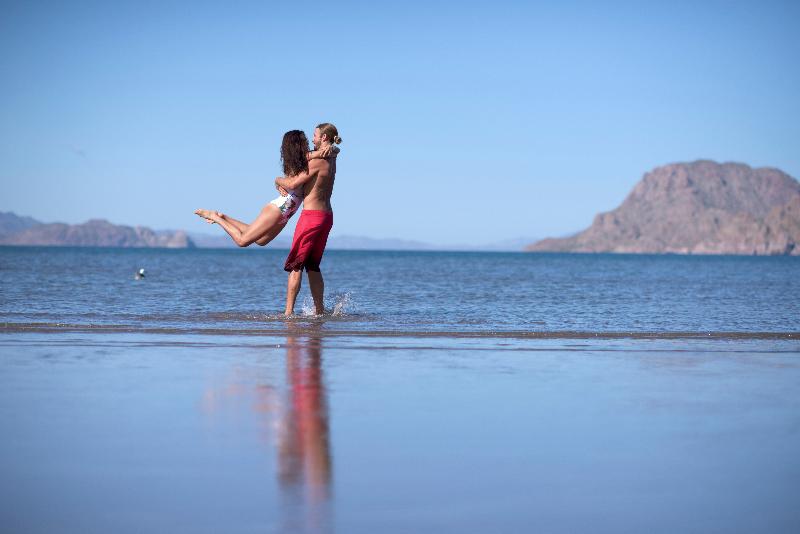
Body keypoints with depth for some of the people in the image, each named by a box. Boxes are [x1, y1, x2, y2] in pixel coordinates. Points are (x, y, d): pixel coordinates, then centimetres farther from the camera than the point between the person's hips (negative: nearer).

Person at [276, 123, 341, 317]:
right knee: (313, 266, 15)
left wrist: (278, 180, 5)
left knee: (295, 265, -5)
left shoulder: (317, 161, -15)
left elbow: (292, 185, -14)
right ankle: (319, 310, 15)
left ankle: (289, 312, -8)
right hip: (326, 215, 8)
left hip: (311, 215, -8)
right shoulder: (331, 160, 11)